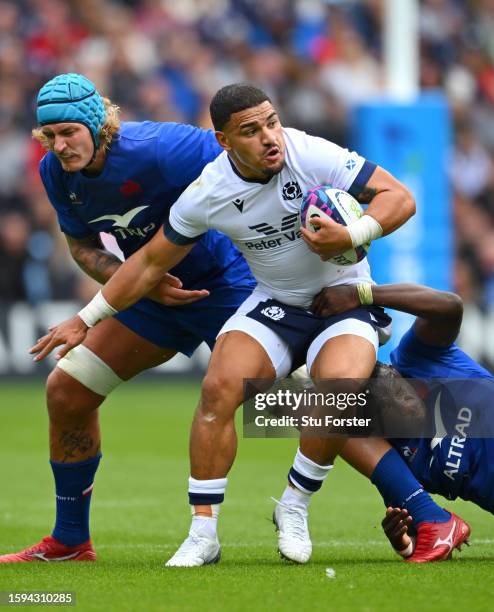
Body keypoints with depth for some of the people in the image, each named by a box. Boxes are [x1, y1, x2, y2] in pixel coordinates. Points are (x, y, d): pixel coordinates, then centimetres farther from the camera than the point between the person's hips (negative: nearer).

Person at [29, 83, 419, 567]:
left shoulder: (313, 156, -21)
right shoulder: (207, 194, -13)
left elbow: (399, 197, -16)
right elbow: (152, 260, 2)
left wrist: (352, 236, -34)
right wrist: (86, 319, 4)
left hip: (344, 298, -2)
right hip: (274, 304, 2)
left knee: (340, 386, -32)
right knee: (220, 386, -24)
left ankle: (294, 508, -8)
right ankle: (203, 533, -12)